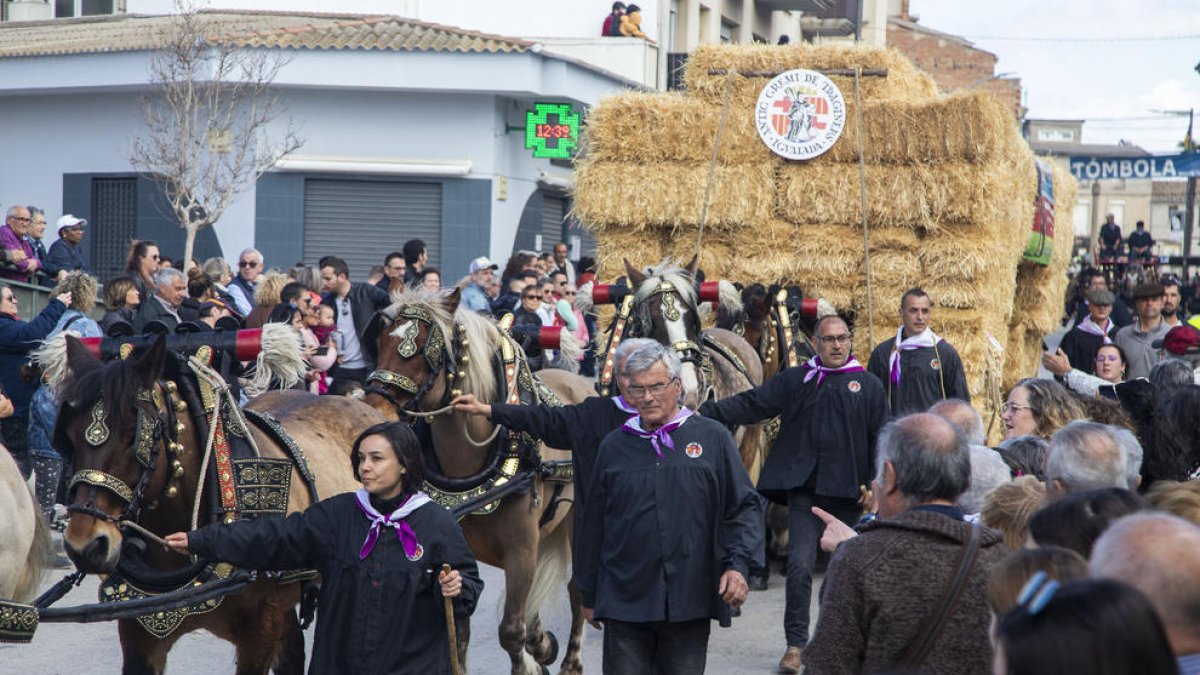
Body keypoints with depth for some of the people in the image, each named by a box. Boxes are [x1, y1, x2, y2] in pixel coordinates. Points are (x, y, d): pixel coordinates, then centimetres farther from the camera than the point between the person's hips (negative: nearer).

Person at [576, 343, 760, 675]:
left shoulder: (713, 438, 3)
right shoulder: (614, 446, 7)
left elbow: (745, 508, 4)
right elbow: (594, 523, 13)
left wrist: (736, 564, -11)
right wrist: (588, 595, 14)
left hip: (691, 601, -1)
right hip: (625, 600, 1)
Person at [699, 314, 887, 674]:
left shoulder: (868, 385, 5)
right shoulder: (794, 380, 7)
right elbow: (750, 404, 2)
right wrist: (705, 412, -9)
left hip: (848, 492, 0)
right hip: (805, 489, 0)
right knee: (800, 565, -8)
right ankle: (796, 644, 0)